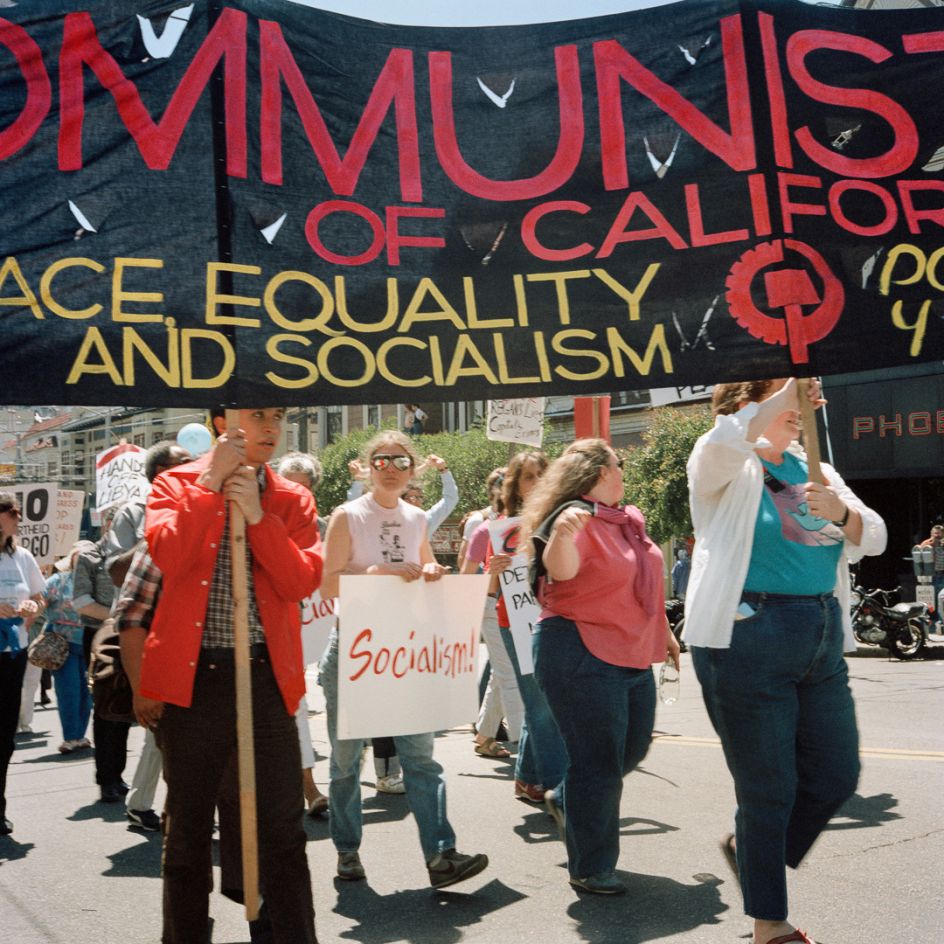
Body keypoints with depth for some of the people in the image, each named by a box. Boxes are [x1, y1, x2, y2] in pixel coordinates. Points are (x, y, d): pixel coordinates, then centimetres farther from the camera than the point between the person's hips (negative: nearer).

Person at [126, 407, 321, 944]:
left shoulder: (293, 500, 9)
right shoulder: (176, 485, 4)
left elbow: (304, 581, -5)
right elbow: (167, 555, -15)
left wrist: (257, 514, -12)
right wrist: (209, 482, -12)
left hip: (266, 676, 1)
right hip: (192, 676, -1)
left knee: (283, 830, 4)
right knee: (188, 828, 11)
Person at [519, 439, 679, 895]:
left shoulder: (628, 520, 12)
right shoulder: (577, 517, -15)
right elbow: (561, 569, -34)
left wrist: (664, 632, 30)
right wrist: (562, 533, -54)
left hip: (632, 655, 9)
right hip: (582, 656, -9)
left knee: (634, 746, 19)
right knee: (599, 763, -2)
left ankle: (567, 799, 40)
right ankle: (589, 869, 12)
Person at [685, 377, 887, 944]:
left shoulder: (814, 471, 15)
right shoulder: (726, 471, -2)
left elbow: (874, 538, 8)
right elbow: (723, 443, -28)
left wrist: (840, 511, -12)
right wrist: (787, 389, -21)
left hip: (822, 642, 7)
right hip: (749, 639, -6)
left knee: (836, 777, 12)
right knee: (770, 788, 3)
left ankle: (749, 849, 36)